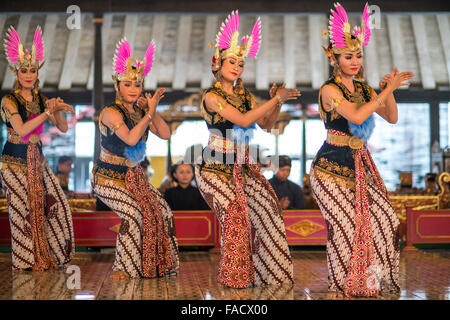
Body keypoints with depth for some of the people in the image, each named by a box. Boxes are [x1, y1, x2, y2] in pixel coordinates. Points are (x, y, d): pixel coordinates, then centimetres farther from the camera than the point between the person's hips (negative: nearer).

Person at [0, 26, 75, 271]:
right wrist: (47, 113, -27)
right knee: (23, 210, -3)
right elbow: (21, 129, -22)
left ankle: (48, 257, 17)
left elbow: (63, 128, 4)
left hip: (37, 158, 6)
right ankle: (27, 261, 12)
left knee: (55, 204, 3)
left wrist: (57, 110, -16)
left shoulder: (41, 99, 7)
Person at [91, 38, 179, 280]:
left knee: (161, 210, 1)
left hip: (133, 175, 8)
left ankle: (153, 264, 15)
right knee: (134, 213, -24)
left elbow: (166, 134, -1)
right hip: (108, 178, -8)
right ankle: (122, 269, -11)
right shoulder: (111, 112, -18)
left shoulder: (140, 110, 3)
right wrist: (149, 113, -25)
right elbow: (130, 139, -33)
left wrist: (152, 111, -13)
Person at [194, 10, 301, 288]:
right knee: (236, 215, -15)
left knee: (267, 208, -6)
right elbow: (243, 120, -21)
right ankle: (234, 277, 2)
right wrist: (276, 100, -20)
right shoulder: (212, 96, -10)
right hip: (217, 168, -6)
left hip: (243, 166, 6)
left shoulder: (244, 95, 12)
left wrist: (278, 103, -6)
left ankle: (261, 273, 5)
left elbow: (267, 124, 11)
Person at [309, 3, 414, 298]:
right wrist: (388, 89, -20)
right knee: (346, 225, -9)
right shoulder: (330, 89, -11)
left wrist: (389, 90, -7)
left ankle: (374, 280, 18)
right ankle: (344, 285, 11)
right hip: (332, 166, -7)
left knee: (386, 219, 1)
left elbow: (392, 118, 9)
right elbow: (356, 117, -24)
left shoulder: (363, 89, 11)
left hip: (360, 165, 7)